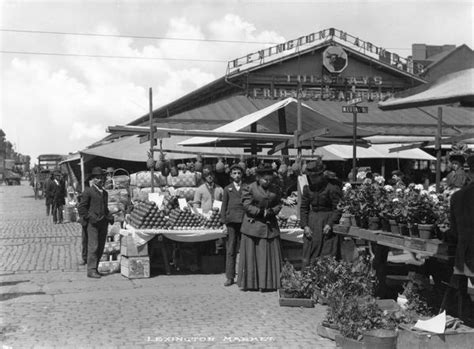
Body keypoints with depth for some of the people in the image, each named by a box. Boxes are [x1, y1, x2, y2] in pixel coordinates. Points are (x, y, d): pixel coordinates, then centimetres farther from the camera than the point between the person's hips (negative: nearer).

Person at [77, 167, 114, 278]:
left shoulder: (104, 192, 19)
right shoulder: (88, 191, -2)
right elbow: (81, 208, -5)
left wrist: (110, 217, 11)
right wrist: (90, 218, -14)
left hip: (103, 223, 7)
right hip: (93, 223, -7)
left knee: (101, 247, 7)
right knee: (93, 247, -9)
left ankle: (94, 268, 16)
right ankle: (91, 270, -7)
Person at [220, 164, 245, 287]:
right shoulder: (227, 189, 14)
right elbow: (223, 207, 10)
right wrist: (224, 223, 1)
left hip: (244, 221, 0)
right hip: (231, 221, 0)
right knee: (230, 250, -1)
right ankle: (230, 277, 2)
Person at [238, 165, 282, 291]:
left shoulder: (275, 189, 8)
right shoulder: (249, 189, -5)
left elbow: (278, 204, 9)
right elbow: (247, 205, -9)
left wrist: (272, 211, -11)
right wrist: (260, 212, -18)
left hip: (270, 226, 4)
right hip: (253, 224, -4)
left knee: (269, 255, 2)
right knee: (250, 254, 1)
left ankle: (266, 283, 8)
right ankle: (248, 282, 9)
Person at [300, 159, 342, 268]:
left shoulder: (332, 188, -9)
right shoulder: (307, 189, 6)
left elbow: (337, 209, -7)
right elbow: (303, 208, 10)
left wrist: (330, 224, -17)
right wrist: (304, 226, -1)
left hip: (327, 223, -4)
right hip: (311, 225, 5)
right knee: (308, 257, 4)